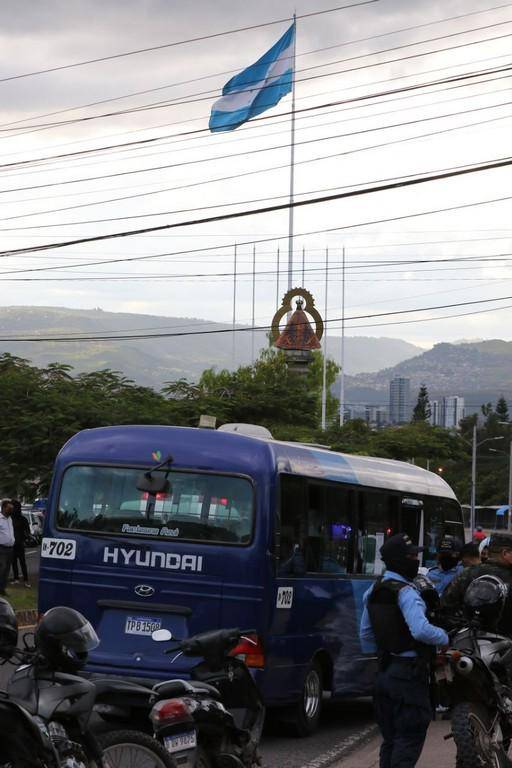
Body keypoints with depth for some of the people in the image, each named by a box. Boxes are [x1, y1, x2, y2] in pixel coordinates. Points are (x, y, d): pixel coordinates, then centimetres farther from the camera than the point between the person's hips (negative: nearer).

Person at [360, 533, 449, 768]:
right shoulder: (405, 592, -16)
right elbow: (421, 630, -30)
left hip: (384, 672, 9)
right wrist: (446, 637, -14)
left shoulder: (373, 592, 12)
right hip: (409, 673, -9)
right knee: (410, 739, -5)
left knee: (390, 739, 15)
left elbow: (366, 635, 20)